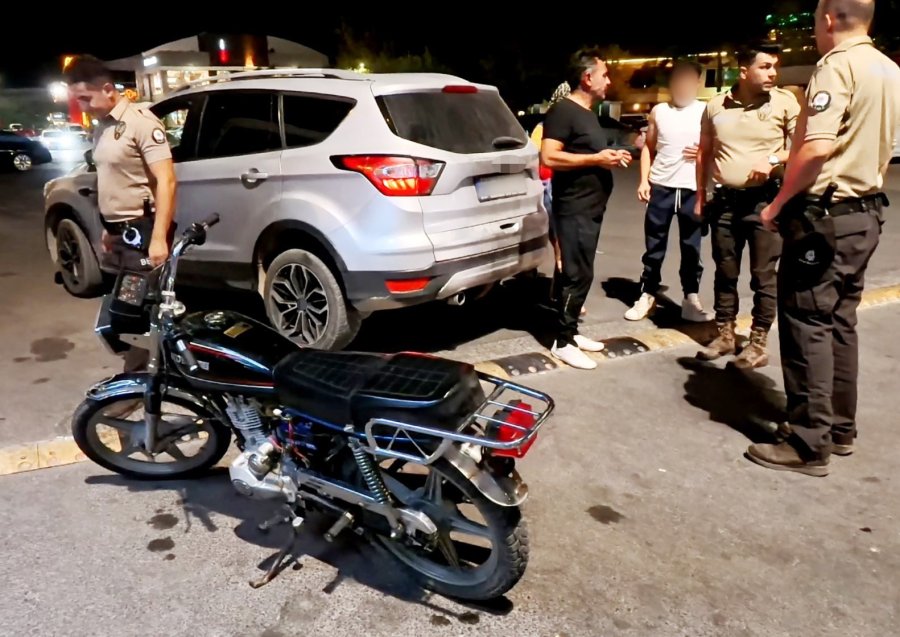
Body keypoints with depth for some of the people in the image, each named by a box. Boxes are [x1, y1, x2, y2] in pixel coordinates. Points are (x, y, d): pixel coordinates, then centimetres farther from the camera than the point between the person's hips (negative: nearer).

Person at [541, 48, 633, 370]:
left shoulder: (589, 112, 18)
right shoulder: (563, 110, -12)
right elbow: (549, 157, -22)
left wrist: (611, 157, 10)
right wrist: (596, 159, -18)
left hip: (591, 207, 10)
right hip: (574, 209, -10)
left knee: (579, 273, 12)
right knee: (577, 274, -8)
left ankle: (570, 331, 21)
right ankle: (562, 342, 0)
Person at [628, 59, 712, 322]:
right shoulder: (658, 111, 8)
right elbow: (648, 147, 12)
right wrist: (644, 180, 2)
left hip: (693, 189, -1)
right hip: (660, 186, 1)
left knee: (691, 247, 4)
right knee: (654, 246, 7)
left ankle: (691, 300, 12)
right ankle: (647, 296, 17)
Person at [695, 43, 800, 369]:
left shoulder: (785, 101, -3)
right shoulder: (716, 105, 5)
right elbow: (704, 152, 13)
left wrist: (773, 159, -19)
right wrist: (700, 196, 12)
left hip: (764, 199, -3)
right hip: (725, 199, 3)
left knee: (763, 275, 2)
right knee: (725, 272, 12)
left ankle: (758, 343, 12)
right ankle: (725, 335, 25)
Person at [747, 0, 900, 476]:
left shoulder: (836, 66, -13)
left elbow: (817, 148, -25)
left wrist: (779, 203, -15)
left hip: (826, 214, -9)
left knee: (807, 325, -4)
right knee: (839, 322, 15)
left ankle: (809, 444, 2)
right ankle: (839, 427, 24)